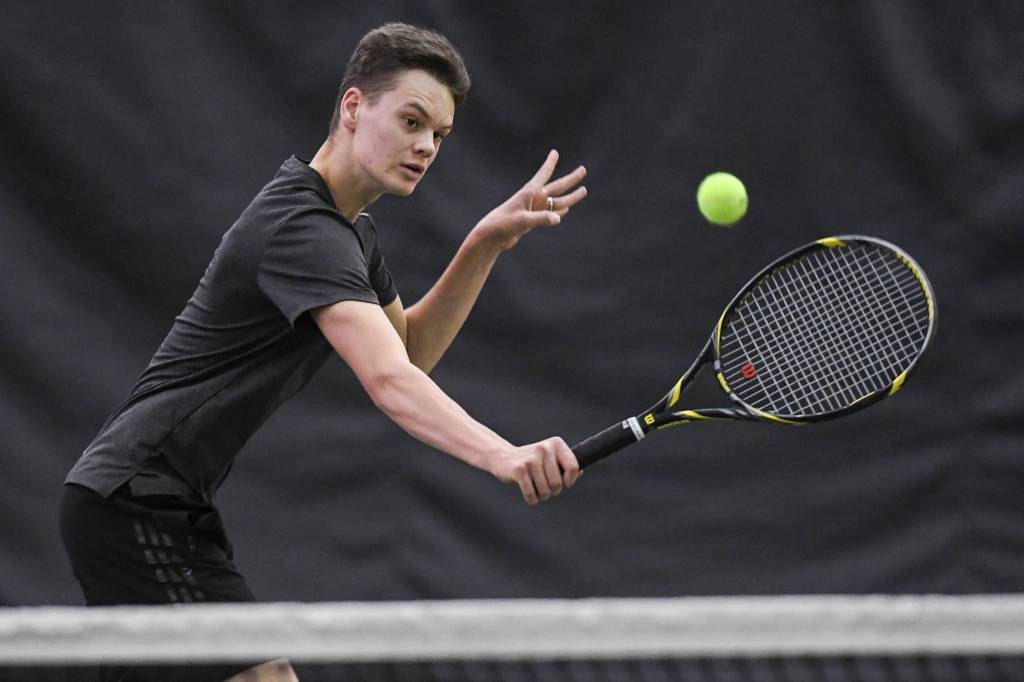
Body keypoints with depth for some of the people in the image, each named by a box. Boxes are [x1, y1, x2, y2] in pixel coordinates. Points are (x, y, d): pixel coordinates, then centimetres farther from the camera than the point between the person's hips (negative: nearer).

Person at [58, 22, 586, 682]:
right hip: (136, 506, -11)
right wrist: (503, 455, -50)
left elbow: (412, 348, 21)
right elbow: (389, 381, -35)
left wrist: (486, 244, 6)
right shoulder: (302, 229, -21)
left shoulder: (351, 228, 12)